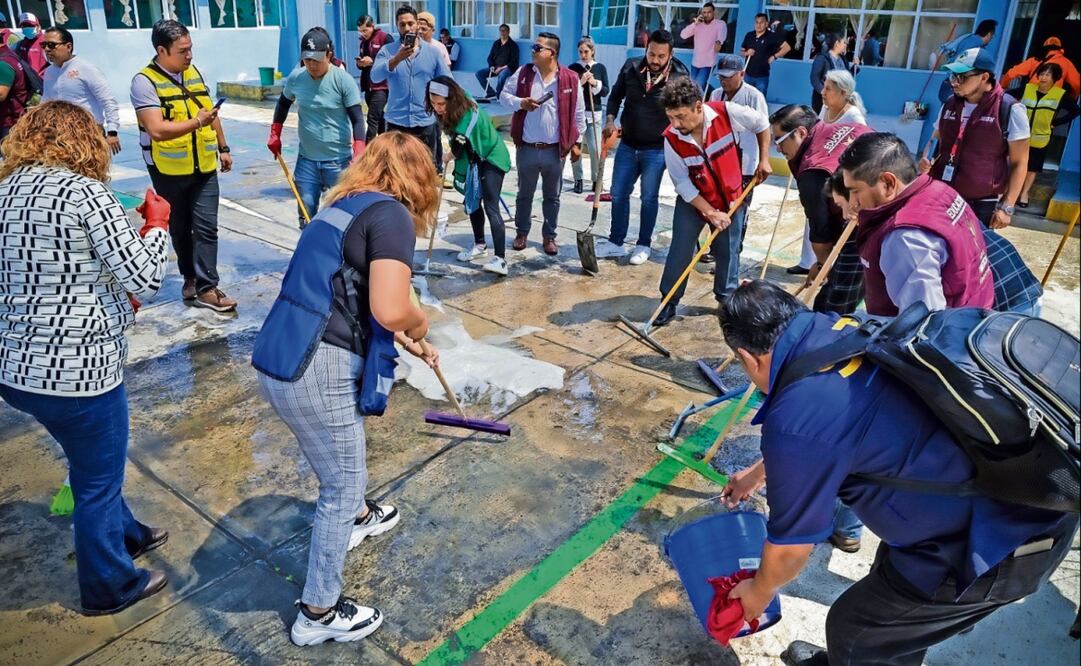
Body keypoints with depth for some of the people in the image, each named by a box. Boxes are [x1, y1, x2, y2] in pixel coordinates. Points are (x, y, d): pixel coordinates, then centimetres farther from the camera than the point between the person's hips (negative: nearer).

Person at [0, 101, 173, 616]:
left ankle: (125, 534, 50)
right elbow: (147, 277, -20)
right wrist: (156, 223, -2)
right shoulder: (84, 190, -15)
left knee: (90, 464, 29)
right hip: (78, 369, -8)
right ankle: (110, 587, 32)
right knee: (99, 479, 13)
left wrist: (111, 301, 21)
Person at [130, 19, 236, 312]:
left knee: (206, 226, -3)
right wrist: (196, 122, -32)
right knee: (179, 228, 13)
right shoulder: (145, 82, -14)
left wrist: (222, 148, 19)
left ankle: (206, 288, -2)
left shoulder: (194, 72, 6)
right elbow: (157, 129, -24)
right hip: (169, 171, -4)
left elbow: (211, 113, 18)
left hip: (204, 167, 4)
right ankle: (190, 276, 30)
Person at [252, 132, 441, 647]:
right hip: (315, 373, -9)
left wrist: (407, 344, 38)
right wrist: (420, 323, 1)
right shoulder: (391, 214, -10)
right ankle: (318, 613, 28)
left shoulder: (344, 206, 17)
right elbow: (389, 310, -23)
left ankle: (358, 517, 60)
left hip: (276, 360, 9)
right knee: (342, 485, 11)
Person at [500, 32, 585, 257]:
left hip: (555, 150, -1)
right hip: (527, 148, 1)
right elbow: (504, 95, 6)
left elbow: (578, 114, 2)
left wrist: (577, 142, 2)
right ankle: (522, 232, 31)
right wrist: (520, 102, -15)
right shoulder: (523, 73, 0)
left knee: (552, 196, 11)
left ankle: (549, 236, 25)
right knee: (524, 194, 14)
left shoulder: (571, 79, -4)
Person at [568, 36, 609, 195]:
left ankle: (597, 180, 11)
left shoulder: (600, 68, 4)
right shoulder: (573, 68, 0)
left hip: (594, 113, 0)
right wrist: (580, 82, -18)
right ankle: (578, 180, 16)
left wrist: (595, 83, -15)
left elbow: (605, 92, 2)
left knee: (596, 150, -5)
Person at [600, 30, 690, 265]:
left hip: (656, 149, -3)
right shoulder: (630, 68, -5)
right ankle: (615, 242, 23)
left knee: (649, 198, 7)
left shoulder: (680, 77, -14)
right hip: (627, 145, 4)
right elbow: (615, 96, 10)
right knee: (618, 194, 9)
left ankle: (644, 245, 23)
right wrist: (610, 120, -5)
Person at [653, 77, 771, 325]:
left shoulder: (727, 113, -23)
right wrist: (711, 213, -19)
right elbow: (682, 183, -16)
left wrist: (763, 160, -4)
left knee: (728, 251, 10)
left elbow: (762, 123, -3)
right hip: (693, 200, 0)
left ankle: (727, 298, 29)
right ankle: (669, 302, 10)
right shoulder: (672, 138, -22)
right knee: (680, 251, -4)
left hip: (731, 198, 1)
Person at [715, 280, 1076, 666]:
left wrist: (760, 590, 15)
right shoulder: (844, 329, 0)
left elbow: (790, 545, -7)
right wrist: (762, 471, 35)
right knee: (891, 585, 28)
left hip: (998, 540, -8)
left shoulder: (794, 420, -24)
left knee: (854, 627, 12)